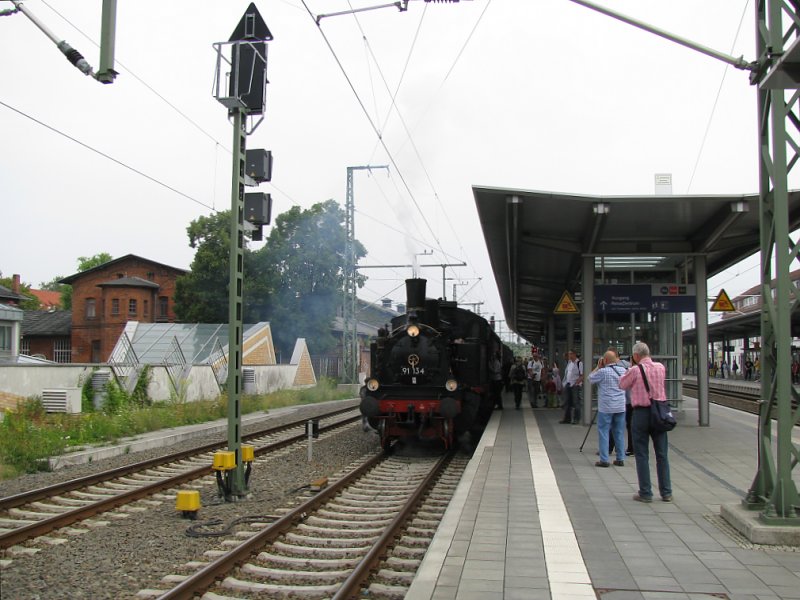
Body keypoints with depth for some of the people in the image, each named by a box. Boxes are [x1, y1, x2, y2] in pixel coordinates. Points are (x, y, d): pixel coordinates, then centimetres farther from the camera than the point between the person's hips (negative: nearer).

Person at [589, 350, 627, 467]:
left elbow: (590, 378, -1)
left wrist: (598, 367, 7)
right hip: (620, 407, 5)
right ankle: (620, 459, 15)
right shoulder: (623, 370, 3)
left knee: (603, 432, 1)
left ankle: (604, 460, -2)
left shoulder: (603, 371, -14)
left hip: (606, 408, -5)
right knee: (619, 433, 11)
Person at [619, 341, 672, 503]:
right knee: (662, 454, 11)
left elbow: (622, 385, 3)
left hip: (641, 412, -4)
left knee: (642, 455, 4)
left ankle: (645, 493, 5)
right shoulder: (661, 367, 3)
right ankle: (666, 492, 14)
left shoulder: (635, 370, -11)